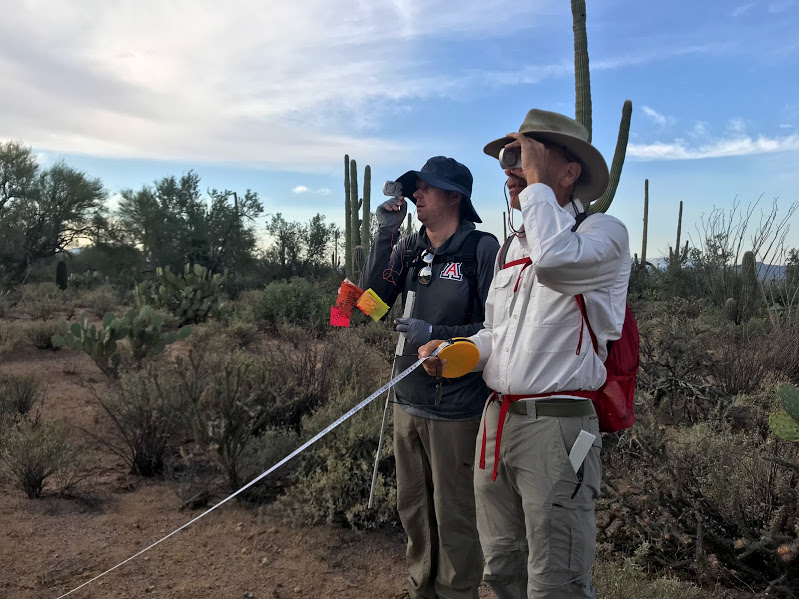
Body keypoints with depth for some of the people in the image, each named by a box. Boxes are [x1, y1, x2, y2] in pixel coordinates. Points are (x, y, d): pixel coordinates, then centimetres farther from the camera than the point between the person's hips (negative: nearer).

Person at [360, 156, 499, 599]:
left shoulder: (482, 249, -10)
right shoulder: (408, 249, 7)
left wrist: (437, 335, -20)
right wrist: (385, 235, -10)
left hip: (456, 409, -6)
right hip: (408, 402, 6)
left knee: (453, 514, 8)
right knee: (413, 506, 20)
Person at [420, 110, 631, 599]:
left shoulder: (604, 232, -7)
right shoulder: (511, 250, 16)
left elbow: (557, 259, -31)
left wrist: (537, 180, -17)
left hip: (556, 427, -7)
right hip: (496, 422, 7)